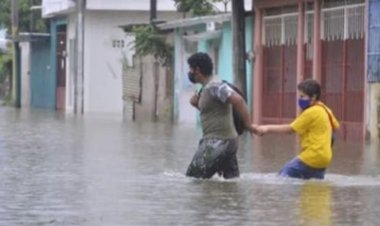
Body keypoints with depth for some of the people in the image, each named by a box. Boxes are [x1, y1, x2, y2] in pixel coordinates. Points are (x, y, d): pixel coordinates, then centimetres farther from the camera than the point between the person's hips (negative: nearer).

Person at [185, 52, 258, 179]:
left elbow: (238, 100, -25)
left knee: (192, 179, -7)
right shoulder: (207, 88, 16)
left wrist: (248, 124, -26)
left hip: (218, 143, -10)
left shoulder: (214, 86, -15)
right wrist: (197, 104, 8)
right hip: (227, 140, 10)